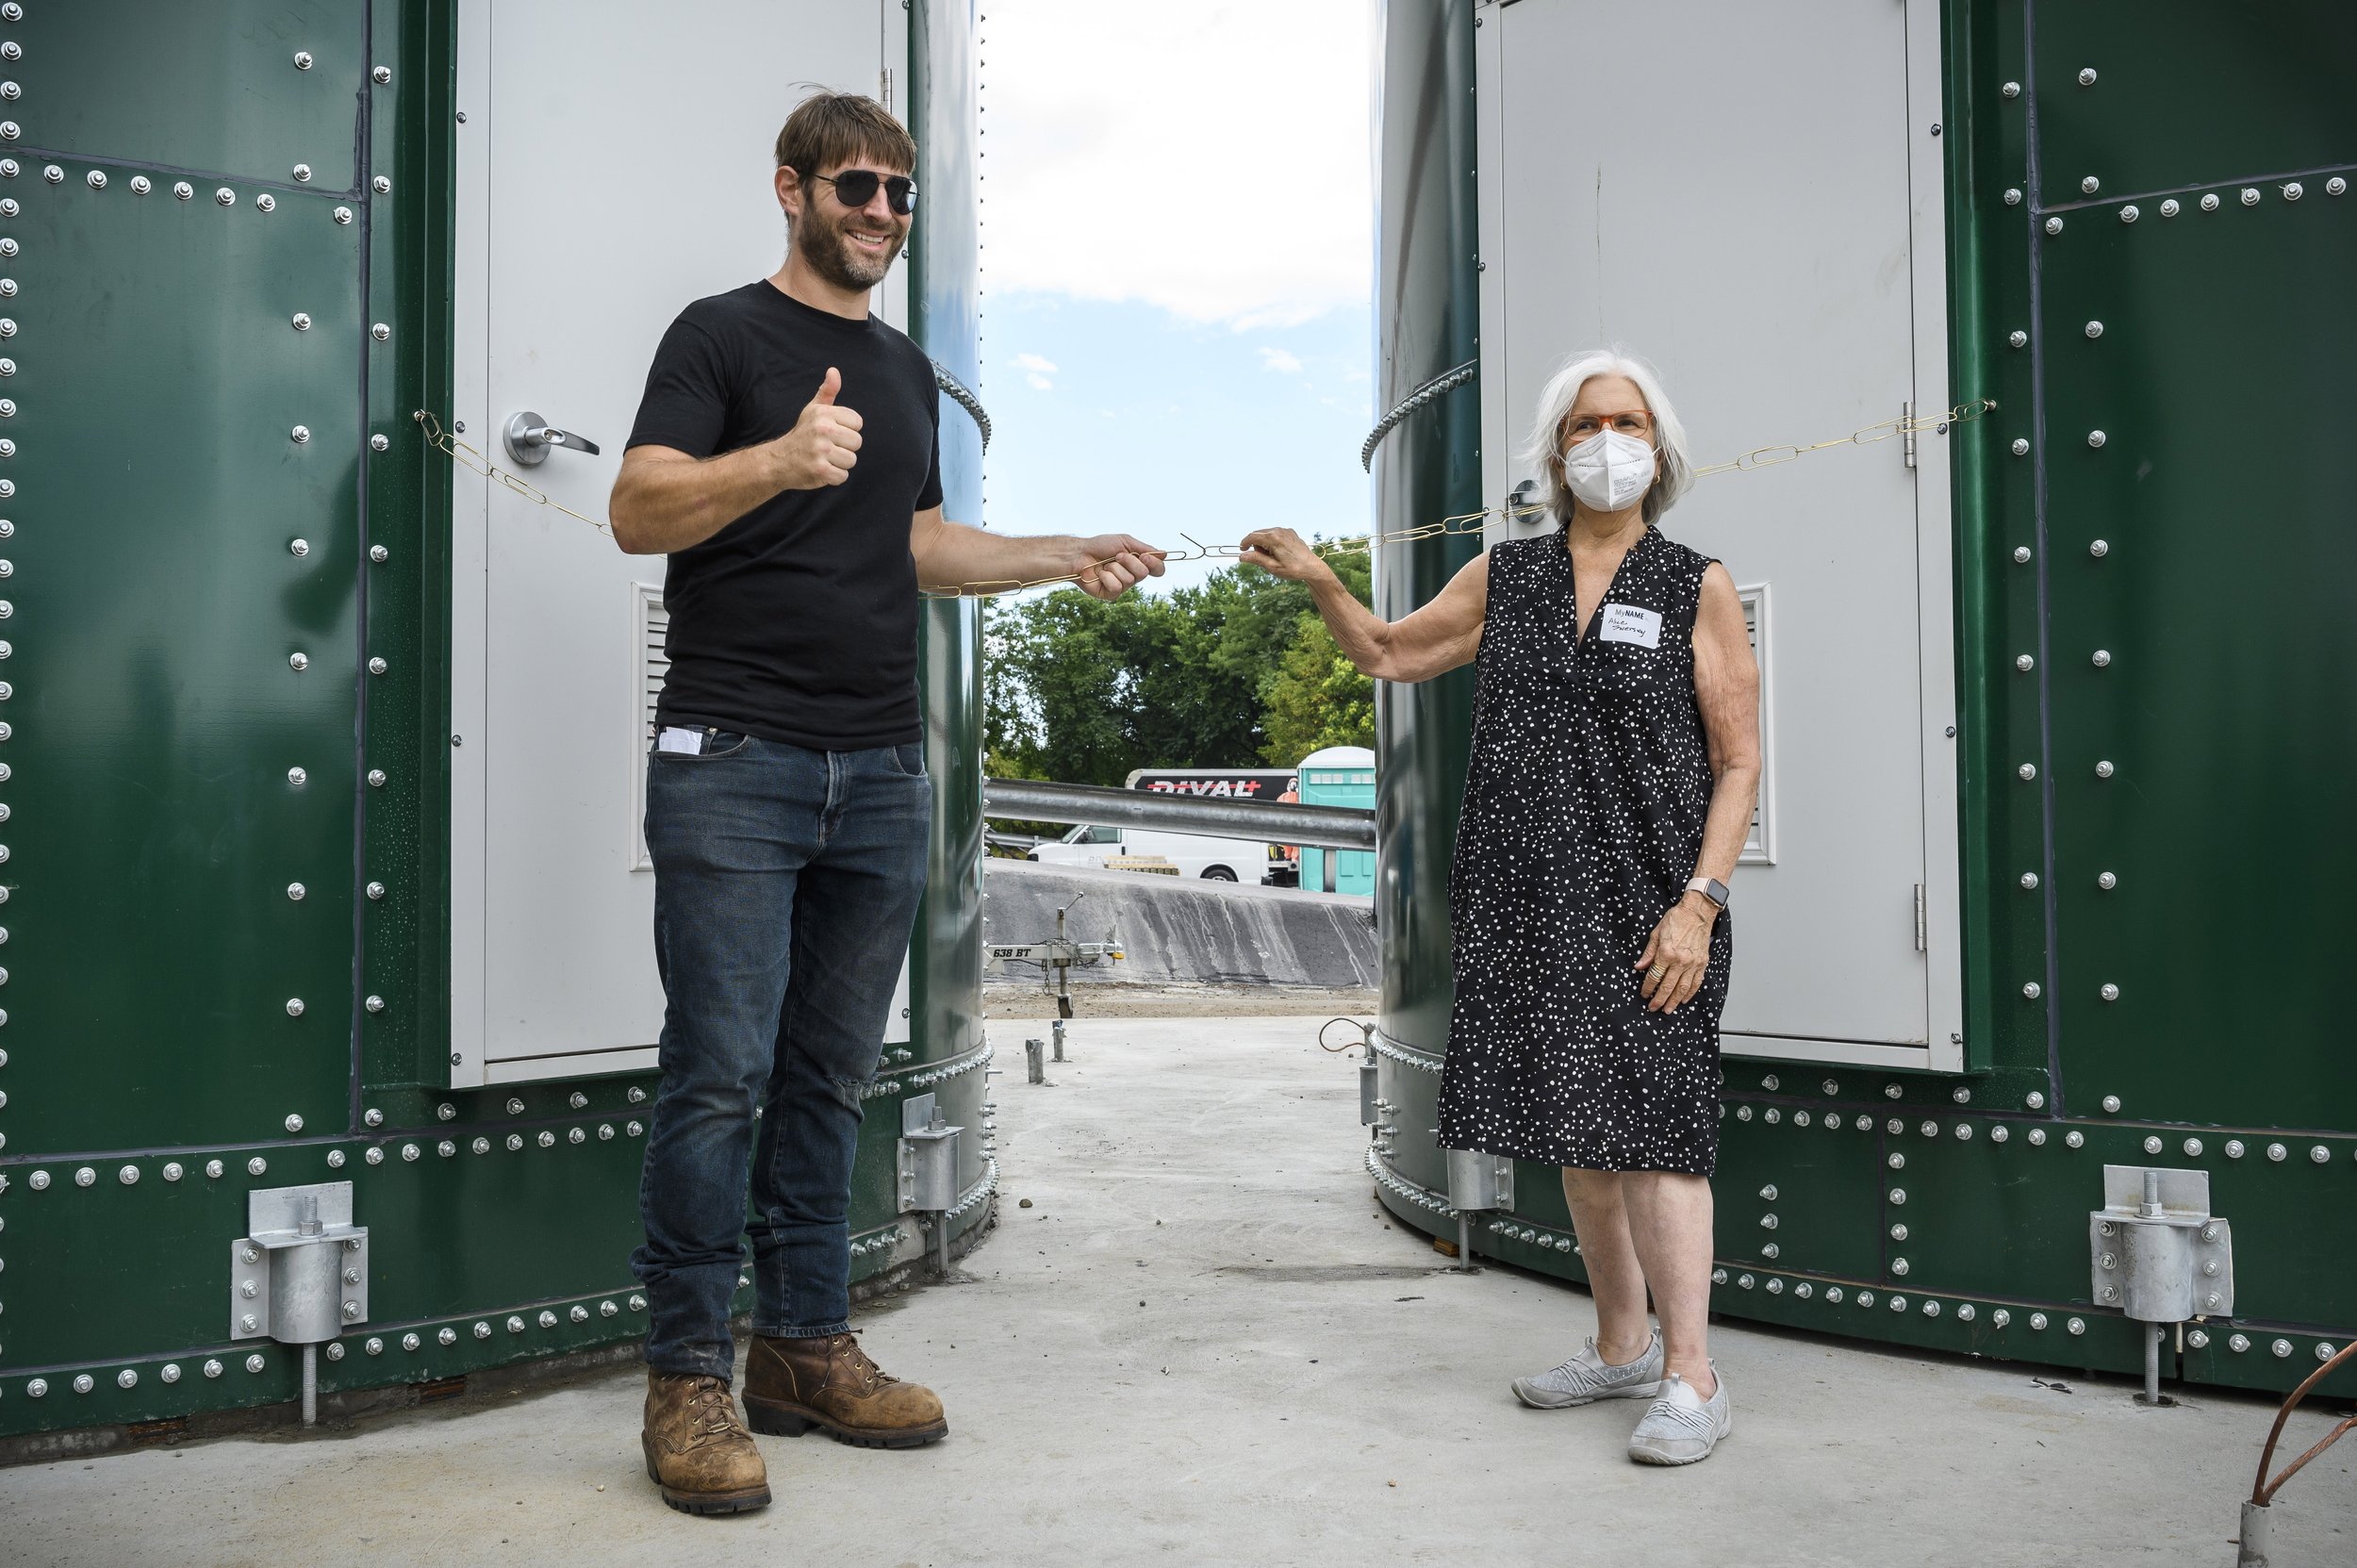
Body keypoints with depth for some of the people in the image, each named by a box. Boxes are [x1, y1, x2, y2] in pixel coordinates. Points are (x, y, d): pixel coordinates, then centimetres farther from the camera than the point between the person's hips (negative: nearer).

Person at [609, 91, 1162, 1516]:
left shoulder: (905, 369, 21)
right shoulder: (723, 334, 1)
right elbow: (639, 513, -11)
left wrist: (1069, 556, 14)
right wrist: (778, 459, -28)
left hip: (882, 774, 6)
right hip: (736, 765, -6)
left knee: (832, 1077, 10)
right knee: (721, 1081, -6)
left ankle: (807, 1350, 19)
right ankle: (690, 1379, 5)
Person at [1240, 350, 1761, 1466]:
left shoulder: (1697, 588, 1)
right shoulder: (1505, 576, 11)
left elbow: (1738, 762, -2)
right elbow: (1390, 653, 22)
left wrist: (1699, 902, -12)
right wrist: (1321, 583, 4)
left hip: (1645, 901, -4)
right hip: (1530, 899, 4)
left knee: (1651, 1116, -9)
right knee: (1577, 1123, 10)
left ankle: (1691, 1376, -1)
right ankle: (1622, 1347, 24)